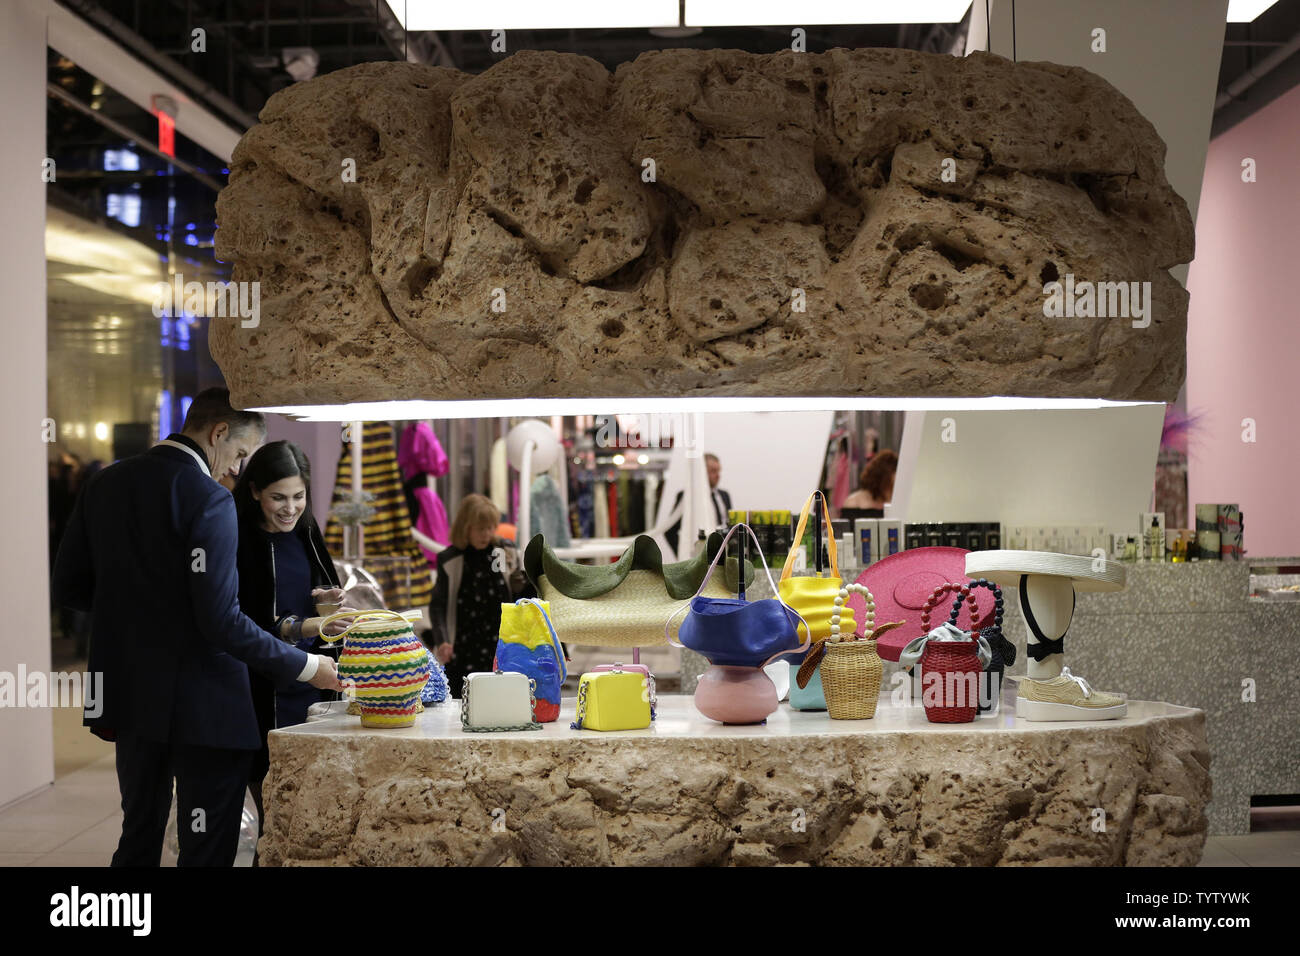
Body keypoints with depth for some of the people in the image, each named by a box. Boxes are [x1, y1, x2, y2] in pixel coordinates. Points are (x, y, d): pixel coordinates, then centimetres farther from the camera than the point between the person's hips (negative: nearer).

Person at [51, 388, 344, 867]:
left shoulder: (105, 484, 5)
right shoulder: (208, 499, -17)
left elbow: (67, 586, 11)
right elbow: (221, 621, -21)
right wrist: (306, 666, -13)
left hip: (129, 698, 7)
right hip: (202, 706, -7)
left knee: (138, 838, 20)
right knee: (207, 850, 2)